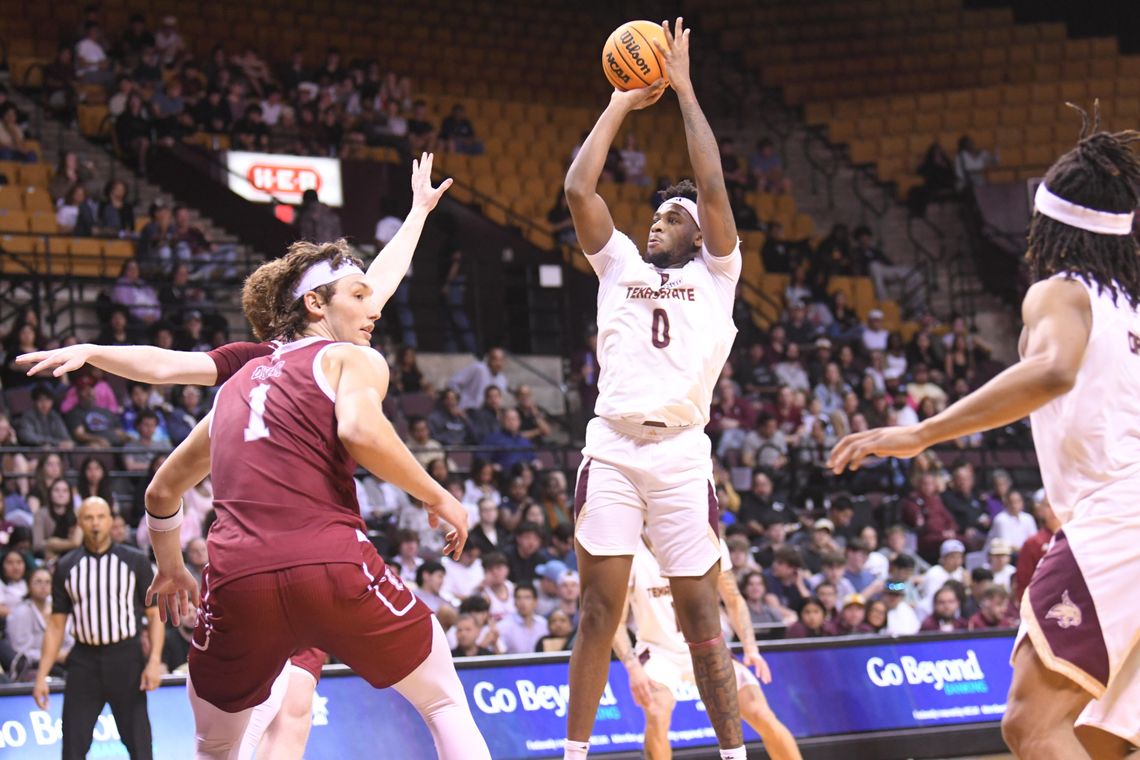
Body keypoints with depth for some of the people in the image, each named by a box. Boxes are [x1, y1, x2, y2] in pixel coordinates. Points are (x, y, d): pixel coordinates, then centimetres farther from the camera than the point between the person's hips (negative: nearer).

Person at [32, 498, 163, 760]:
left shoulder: (135, 561, 2)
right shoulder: (66, 567, 7)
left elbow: (155, 614, 2)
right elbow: (56, 625, 10)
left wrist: (154, 661, -11)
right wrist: (41, 676, 4)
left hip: (126, 659, -2)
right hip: (84, 660, 2)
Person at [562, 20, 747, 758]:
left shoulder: (715, 273, 10)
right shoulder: (619, 264, 17)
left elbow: (714, 188, -3)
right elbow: (578, 188, 6)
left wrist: (685, 92, 0)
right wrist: (621, 105, 10)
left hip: (681, 453, -2)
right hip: (611, 449, 2)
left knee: (701, 613, 0)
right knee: (599, 610, 0)